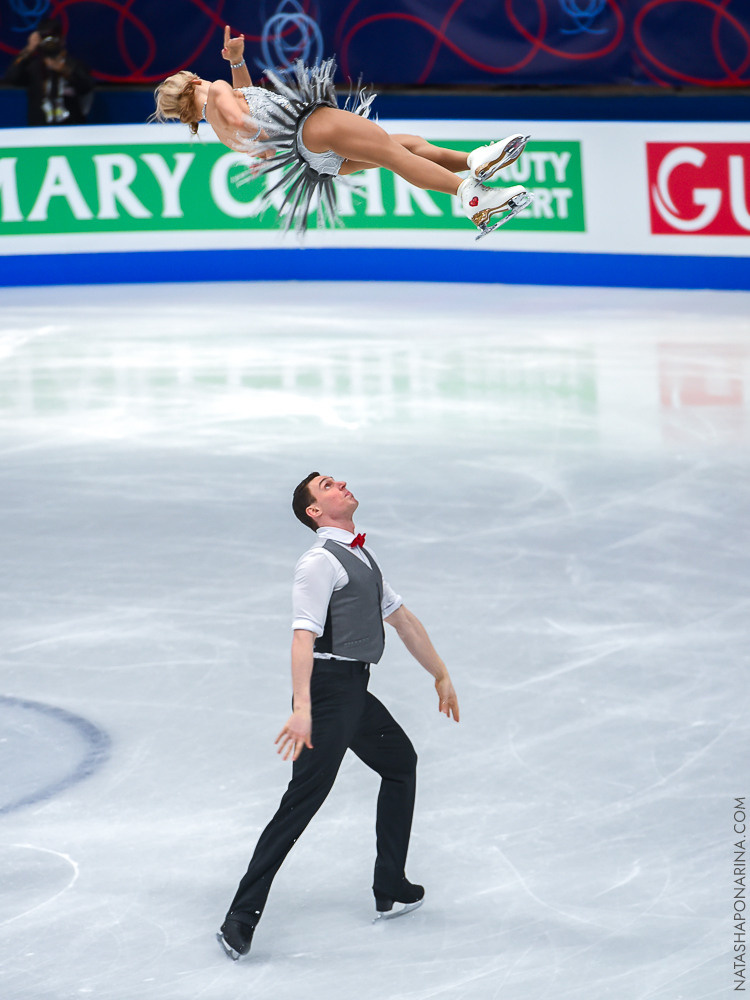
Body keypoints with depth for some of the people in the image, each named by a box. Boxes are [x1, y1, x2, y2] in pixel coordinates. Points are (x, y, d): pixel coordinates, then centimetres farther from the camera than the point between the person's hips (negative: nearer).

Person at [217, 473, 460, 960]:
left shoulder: (361, 558, 18)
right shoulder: (321, 561, -13)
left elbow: (403, 619, 26)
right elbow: (304, 636, -24)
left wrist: (441, 676, 30)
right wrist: (302, 709, -34)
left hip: (356, 692, 10)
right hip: (329, 690, -10)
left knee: (401, 763, 26)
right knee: (303, 802, -15)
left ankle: (392, 889, 33)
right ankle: (241, 918, -17)